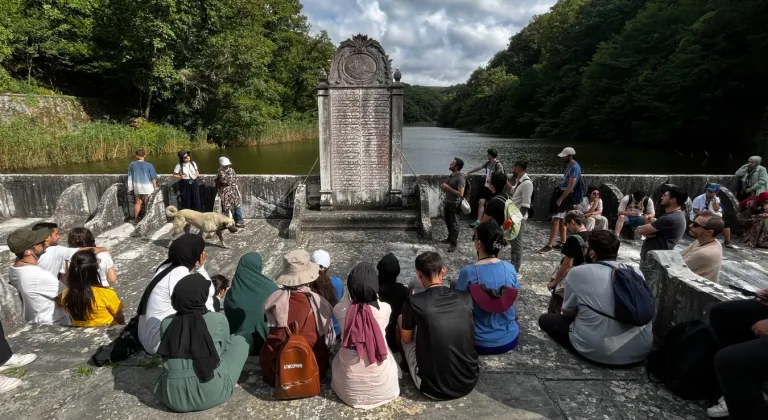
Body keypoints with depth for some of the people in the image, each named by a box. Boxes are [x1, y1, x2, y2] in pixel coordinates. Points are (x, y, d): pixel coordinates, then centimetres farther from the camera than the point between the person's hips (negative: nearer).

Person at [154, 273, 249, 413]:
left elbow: (168, 357, 15)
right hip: (211, 393, -4)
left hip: (172, 397, 4)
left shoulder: (166, 323, 0)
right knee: (239, 341, 14)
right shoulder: (219, 320, -8)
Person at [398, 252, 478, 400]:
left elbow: (406, 339, 4)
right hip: (469, 382, 3)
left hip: (434, 388, -3)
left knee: (401, 320, 15)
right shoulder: (465, 298, -4)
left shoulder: (414, 302, -14)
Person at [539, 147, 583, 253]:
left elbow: (570, 186, -23)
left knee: (555, 220, -10)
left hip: (565, 195, -10)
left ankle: (550, 245, -8)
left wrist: (560, 199, -22)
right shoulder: (570, 166, 13)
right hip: (561, 193, 10)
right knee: (560, 219, 14)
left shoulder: (575, 167, -18)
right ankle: (563, 242, 23)